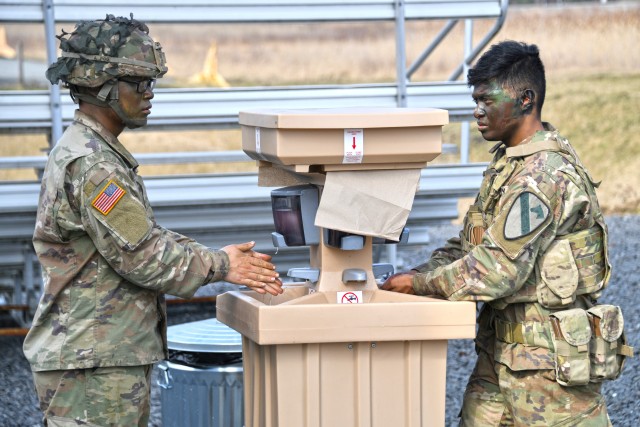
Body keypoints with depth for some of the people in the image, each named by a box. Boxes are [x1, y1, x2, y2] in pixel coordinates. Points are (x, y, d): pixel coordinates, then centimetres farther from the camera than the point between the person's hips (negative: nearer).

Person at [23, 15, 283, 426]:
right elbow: (140, 257, -19)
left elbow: (149, 236, 17)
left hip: (117, 360, 11)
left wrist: (221, 257, 5)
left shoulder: (95, 153, 16)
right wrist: (219, 266, -6)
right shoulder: (90, 165, -19)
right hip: (92, 366, -11)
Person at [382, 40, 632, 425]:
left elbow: (498, 269, -24)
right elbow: (468, 246, 16)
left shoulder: (544, 176, -20)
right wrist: (418, 274, 0)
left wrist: (420, 283, -14)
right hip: (504, 350, 10)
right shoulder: (509, 162, 14)